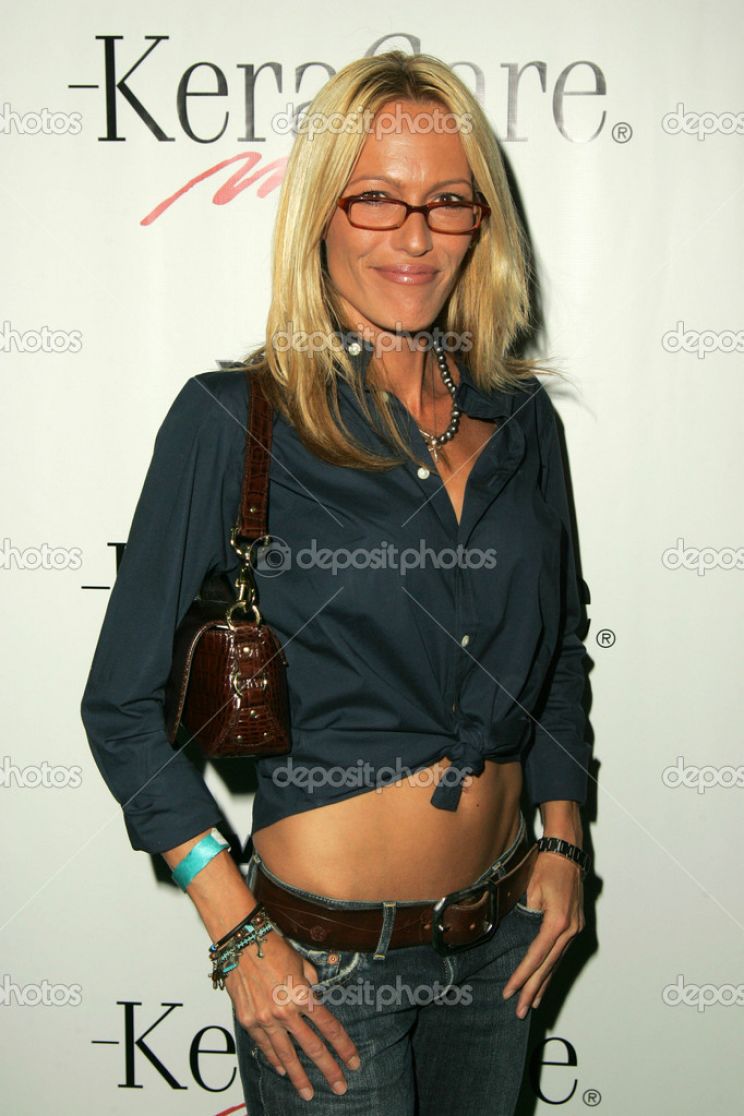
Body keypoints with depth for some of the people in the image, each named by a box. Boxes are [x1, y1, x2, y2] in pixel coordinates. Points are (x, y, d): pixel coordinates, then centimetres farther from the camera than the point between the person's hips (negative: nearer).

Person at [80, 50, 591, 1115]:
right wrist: (241, 937, -13)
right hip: (324, 959, -4)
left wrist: (562, 841, 6)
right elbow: (125, 706, -10)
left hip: (502, 934, 5)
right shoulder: (232, 419, -13)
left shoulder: (520, 416, 1)